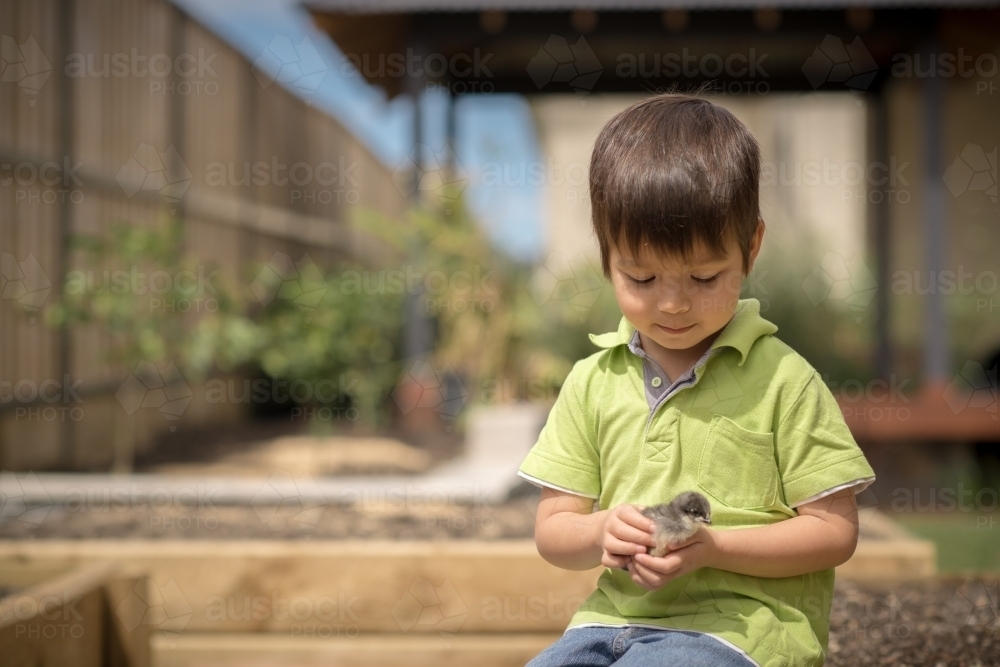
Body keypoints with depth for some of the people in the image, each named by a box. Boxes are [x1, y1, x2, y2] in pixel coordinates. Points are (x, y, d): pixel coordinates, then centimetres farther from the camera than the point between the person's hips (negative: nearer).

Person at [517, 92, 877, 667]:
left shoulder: (783, 381, -2)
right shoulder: (592, 382, 10)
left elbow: (835, 533, -3)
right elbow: (552, 530, 12)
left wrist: (712, 546, -16)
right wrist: (601, 532, -12)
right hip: (614, 617, 4)